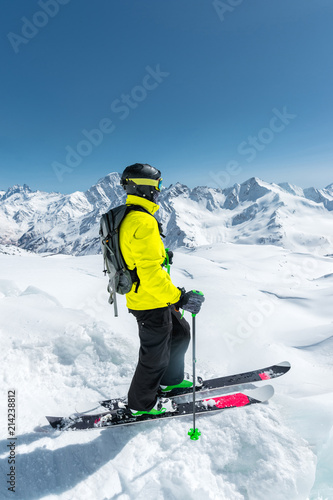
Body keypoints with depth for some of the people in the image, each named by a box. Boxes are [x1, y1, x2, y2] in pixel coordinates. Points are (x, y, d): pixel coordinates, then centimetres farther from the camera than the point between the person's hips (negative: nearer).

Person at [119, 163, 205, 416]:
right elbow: (149, 271, -31)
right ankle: (142, 403, 35)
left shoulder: (127, 217, 8)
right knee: (155, 354, 11)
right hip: (150, 302, -10)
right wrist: (179, 298, -27)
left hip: (156, 299, 10)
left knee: (180, 333, 25)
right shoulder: (143, 222, -26)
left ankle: (171, 379, 46)